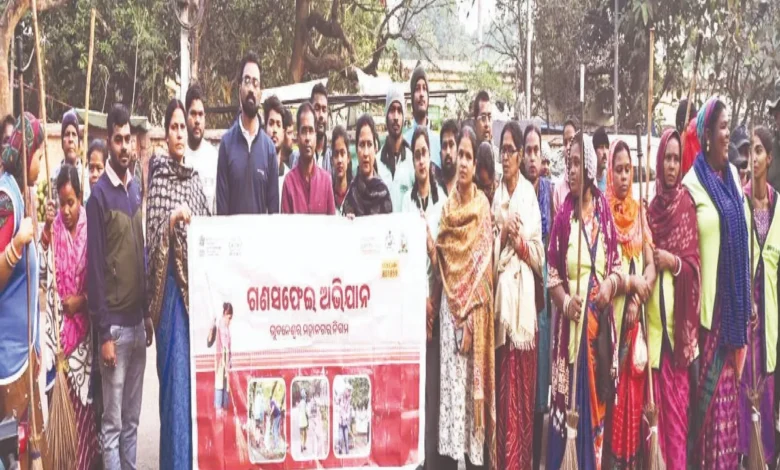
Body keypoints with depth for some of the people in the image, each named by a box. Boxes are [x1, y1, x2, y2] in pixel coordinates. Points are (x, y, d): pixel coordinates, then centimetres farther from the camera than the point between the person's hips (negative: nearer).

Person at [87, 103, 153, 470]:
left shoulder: (136, 190, 11)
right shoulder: (99, 195, -11)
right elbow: (95, 266, -14)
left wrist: (148, 313, 15)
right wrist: (104, 332, -16)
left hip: (138, 320, 7)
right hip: (115, 324, -7)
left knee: (132, 419, 14)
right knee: (113, 423, 0)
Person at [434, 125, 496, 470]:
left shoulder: (483, 206, -1)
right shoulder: (448, 205, 14)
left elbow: (484, 263, -6)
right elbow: (441, 257, 14)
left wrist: (471, 309, -14)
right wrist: (433, 302, 3)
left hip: (475, 308, -4)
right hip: (449, 305, 4)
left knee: (474, 377, -2)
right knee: (449, 378, 3)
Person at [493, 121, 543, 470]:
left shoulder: (530, 194, 1)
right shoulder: (496, 196, 9)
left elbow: (539, 257, 0)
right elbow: (492, 258, 6)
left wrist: (518, 238, -15)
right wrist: (502, 234, -12)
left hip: (524, 300, -3)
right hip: (502, 299, 3)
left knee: (524, 391, 2)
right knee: (503, 391, 6)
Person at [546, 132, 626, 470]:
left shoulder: (604, 211, 3)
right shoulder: (563, 213, 0)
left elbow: (617, 265, 9)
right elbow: (551, 271, 1)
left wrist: (611, 285, -10)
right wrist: (564, 301, -14)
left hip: (599, 322, 2)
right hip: (570, 321, -1)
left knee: (595, 402, 8)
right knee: (564, 401, 1)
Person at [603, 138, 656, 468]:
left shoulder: (639, 211, 12)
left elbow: (651, 264, 7)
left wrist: (640, 295, -8)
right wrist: (630, 282, -17)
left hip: (636, 312, 5)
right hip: (612, 312, -4)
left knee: (635, 386, 8)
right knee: (615, 386, -3)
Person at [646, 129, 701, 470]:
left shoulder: (686, 204, -2)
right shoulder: (652, 205, 10)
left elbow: (695, 262, -3)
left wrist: (674, 261, -18)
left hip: (677, 307, -4)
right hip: (655, 305, 4)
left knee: (677, 390, -2)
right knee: (658, 391, 7)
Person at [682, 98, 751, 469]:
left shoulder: (733, 176, 13)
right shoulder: (692, 183, -9)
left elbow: (743, 238, 17)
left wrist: (748, 299, 16)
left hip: (733, 299, 7)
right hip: (708, 298, -7)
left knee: (729, 382, 13)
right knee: (709, 383, -1)